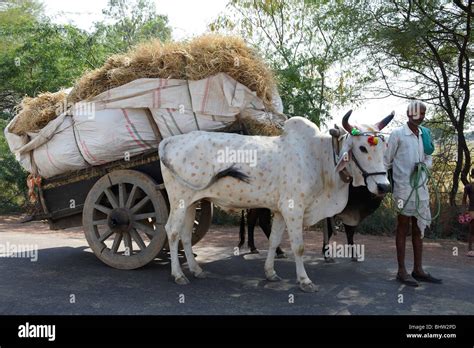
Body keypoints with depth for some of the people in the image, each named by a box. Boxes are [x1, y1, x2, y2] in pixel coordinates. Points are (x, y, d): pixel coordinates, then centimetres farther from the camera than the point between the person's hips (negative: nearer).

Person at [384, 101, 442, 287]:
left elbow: (429, 159, 19)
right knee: (403, 228, 1)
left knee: (419, 228, 11)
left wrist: (423, 164, -1)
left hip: (421, 188, 6)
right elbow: (386, 160, -2)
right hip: (403, 188, -6)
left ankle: (418, 270, 20)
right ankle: (402, 271, 8)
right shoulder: (397, 134, -5)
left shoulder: (424, 134, 12)